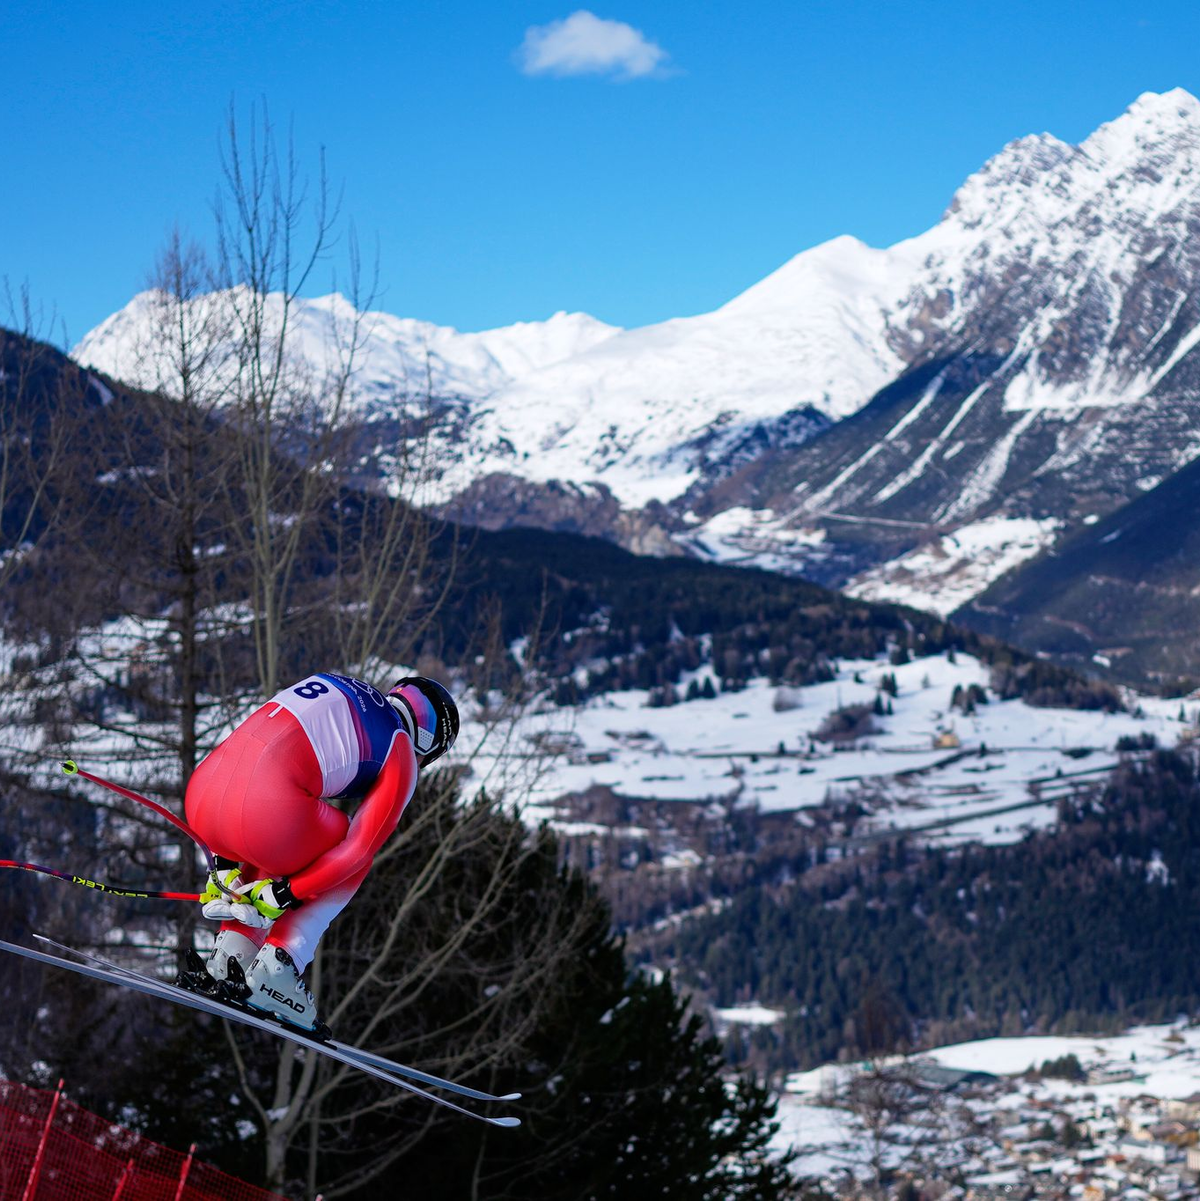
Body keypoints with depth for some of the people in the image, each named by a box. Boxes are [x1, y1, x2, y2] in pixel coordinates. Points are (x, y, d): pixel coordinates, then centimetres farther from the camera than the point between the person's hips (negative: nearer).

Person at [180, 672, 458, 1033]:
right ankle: (274, 971, 11)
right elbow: (359, 849, 7)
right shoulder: (401, 756, 14)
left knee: (274, 849, 38)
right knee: (352, 860, 25)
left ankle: (231, 954, 19)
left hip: (200, 797, 6)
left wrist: (226, 861, 27)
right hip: (265, 810, -6)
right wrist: (284, 895, 13)